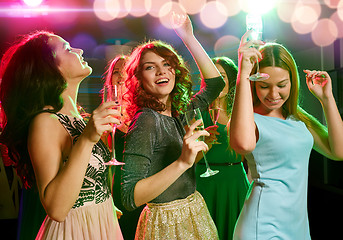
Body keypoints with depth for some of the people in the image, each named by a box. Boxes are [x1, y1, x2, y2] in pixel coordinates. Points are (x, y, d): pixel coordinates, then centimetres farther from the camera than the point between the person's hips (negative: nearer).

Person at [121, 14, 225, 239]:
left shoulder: (178, 113, 2)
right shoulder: (146, 121, -20)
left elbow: (215, 83, 12)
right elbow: (130, 197, -26)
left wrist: (189, 38, 5)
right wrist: (182, 162, -36)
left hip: (195, 215, 8)